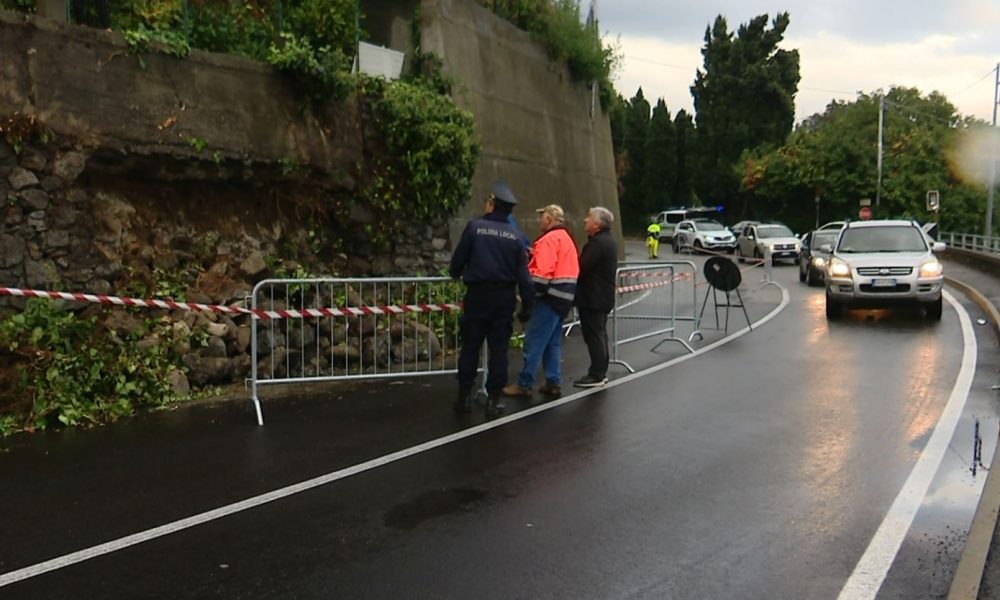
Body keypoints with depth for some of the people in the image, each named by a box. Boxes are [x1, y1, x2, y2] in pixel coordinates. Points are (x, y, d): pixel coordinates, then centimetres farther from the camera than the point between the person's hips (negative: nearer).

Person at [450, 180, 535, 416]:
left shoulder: (475, 226, -6)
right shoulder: (514, 235, 2)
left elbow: (459, 258, 0)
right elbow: (523, 274, -1)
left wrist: (455, 273, 23)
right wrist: (527, 304, 5)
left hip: (478, 293, -2)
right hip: (505, 296, 2)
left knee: (470, 346, 8)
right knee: (499, 348, 7)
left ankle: (465, 396, 12)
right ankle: (493, 399, 8)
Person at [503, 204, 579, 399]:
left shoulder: (549, 239, -12)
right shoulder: (566, 238, 19)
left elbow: (542, 271, -21)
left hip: (551, 297, -10)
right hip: (564, 297, 10)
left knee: (534, 342, -5)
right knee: (552, 343, 14)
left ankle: (524, 384, -1)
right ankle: (553, 383, 15)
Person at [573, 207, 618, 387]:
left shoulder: (598, 242, -20)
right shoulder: (607, 240, 14)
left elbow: (582, 267, -24)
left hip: (593, 297, -10)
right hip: (602, 296, 10)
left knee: (593, 336, -4)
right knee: (599, 335, 16)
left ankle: (596, 375, 1)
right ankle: (601, 372, 24)